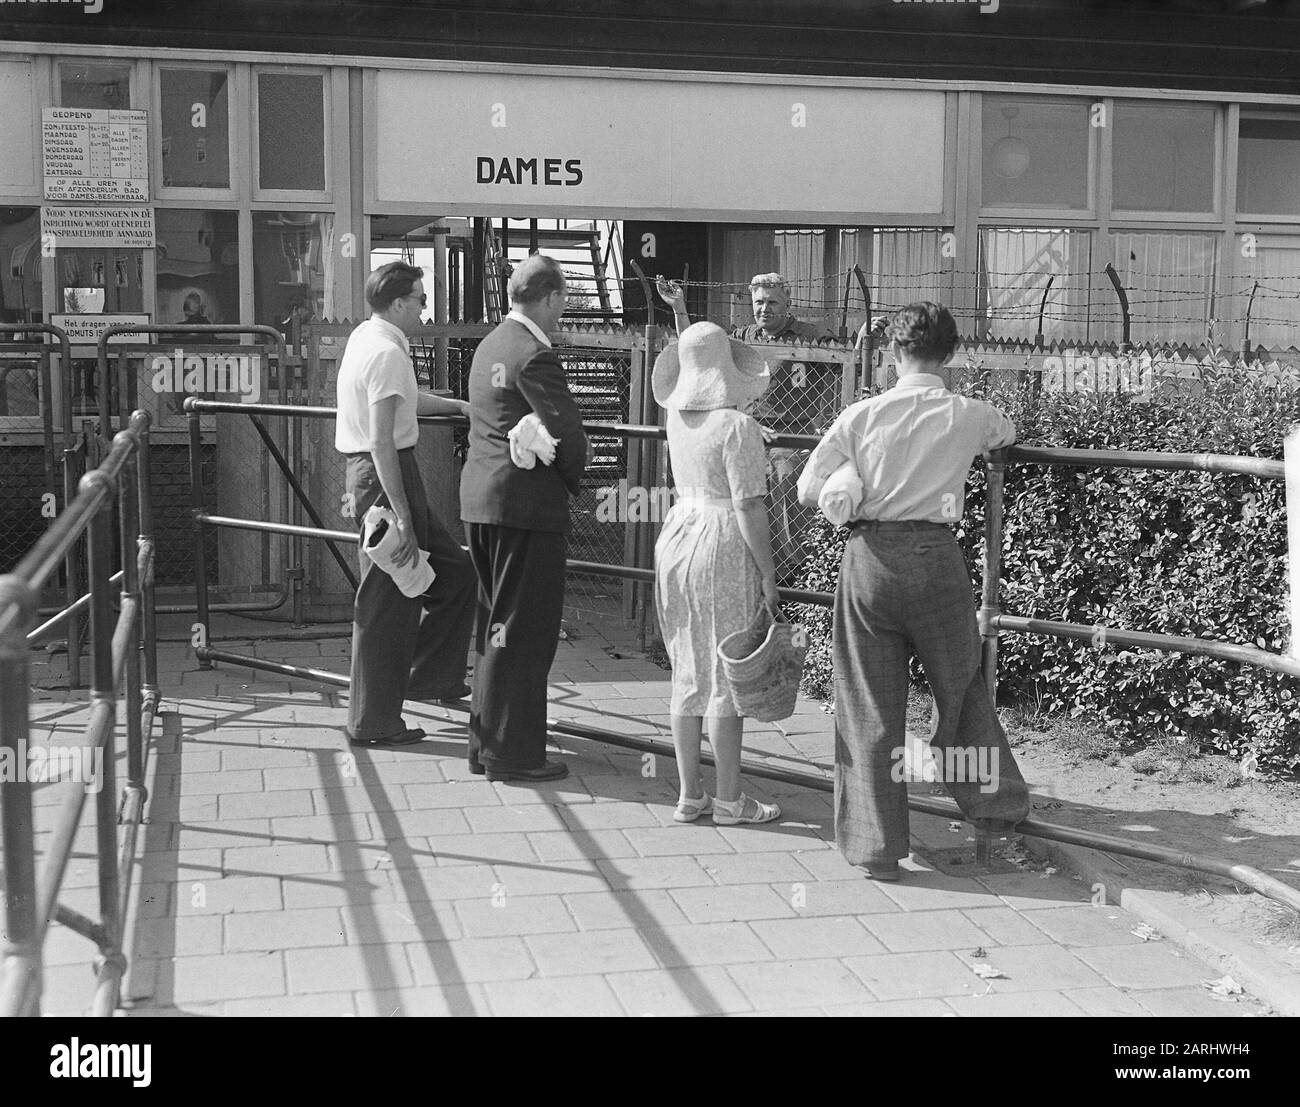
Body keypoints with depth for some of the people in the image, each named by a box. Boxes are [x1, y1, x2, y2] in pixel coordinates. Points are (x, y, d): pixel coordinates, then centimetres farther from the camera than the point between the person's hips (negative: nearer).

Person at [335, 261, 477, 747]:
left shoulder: (365, 337, 12)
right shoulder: (387, 352, -19)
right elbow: (381, 442, -24)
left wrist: (457, 405, 35)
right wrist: (402, 517, -24)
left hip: (365, 470, 10)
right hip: (385, 475, -10)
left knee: (453, 571, 17)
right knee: (387, 604, -1)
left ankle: (429, 677, 25)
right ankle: (374, 723, 8)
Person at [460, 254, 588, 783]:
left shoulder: (491, 344, 14)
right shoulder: (534, 355, -15)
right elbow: (566, 432, -19)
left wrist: (562, 477, 13)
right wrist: (575, 481, 1)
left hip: (480, 500, 10)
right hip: (525, 503, -10)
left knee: (495, 623, 17)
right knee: (524, 631, -2)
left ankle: (486, 740, 25)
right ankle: (511, 753, 3)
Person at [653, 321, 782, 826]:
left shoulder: (677, 418, 5)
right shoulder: (737, 426, -15)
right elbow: (748, 506, -17)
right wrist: (768, 571, -10)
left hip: (678, 534, 7)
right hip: (723, 545, -7)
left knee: (687, 672, 12)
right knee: (726, 675, 0)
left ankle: (689, 794, 17)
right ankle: (729, 799, 8)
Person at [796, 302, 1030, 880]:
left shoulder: (862, 415, -3)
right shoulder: (969, 416, 1)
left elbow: (809, 490, -4)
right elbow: (1008, 432, 25)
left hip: (870, 555, 0)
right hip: (936, 556, 0)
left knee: (870, 704, 7)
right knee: (959, 687, 20)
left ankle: (877, 845, 11)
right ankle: (997, 804, 31)